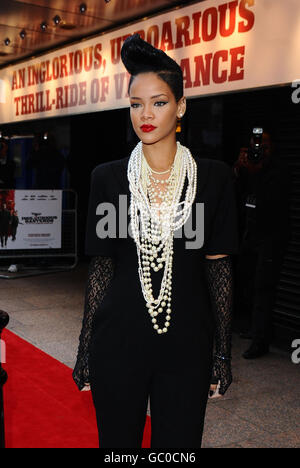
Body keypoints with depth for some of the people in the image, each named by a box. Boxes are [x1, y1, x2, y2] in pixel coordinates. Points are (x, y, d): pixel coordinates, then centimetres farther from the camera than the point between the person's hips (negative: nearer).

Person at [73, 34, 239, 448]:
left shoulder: (213, 177, -1)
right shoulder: (108, 177, 0)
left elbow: (219, 267, 1)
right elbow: (100, 267, 3)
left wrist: (223, 352, 0)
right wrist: (85, 350, 4)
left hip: (187, 343, 0)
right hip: (119, 340, 1)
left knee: (179, 443, 11)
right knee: (118, 442, 14)